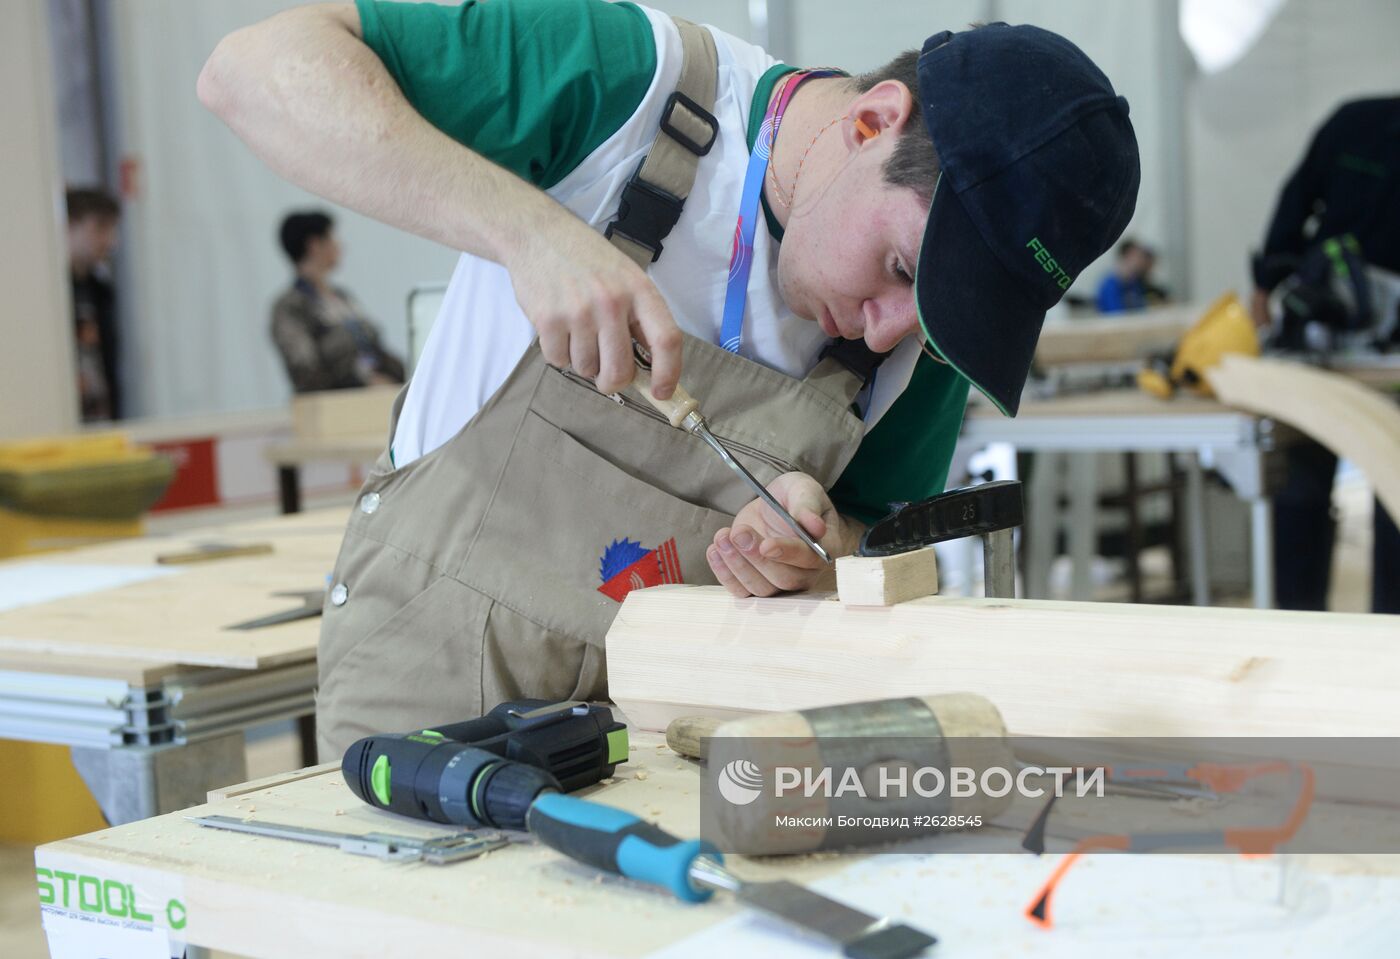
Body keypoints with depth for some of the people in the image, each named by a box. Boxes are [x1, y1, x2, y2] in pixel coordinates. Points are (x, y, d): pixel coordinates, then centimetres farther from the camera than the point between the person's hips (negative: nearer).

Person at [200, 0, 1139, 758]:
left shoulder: (925, 325, -5)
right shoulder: (635, 81, -19)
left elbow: (877, 536, 7)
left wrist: (818, 539, -18)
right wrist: (530, 229, -33)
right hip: (440, 678, -4)